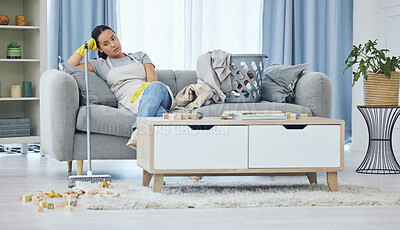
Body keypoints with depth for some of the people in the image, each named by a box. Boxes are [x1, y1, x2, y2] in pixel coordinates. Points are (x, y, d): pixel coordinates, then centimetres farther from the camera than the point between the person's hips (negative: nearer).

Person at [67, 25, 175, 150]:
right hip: (129, 101, -2)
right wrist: (86, 47, 20)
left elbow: (153, 80, 12)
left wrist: (143, 89, -12)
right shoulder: (101, 65, 25)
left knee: (155, 87, -39)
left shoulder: (140, 56, 29)